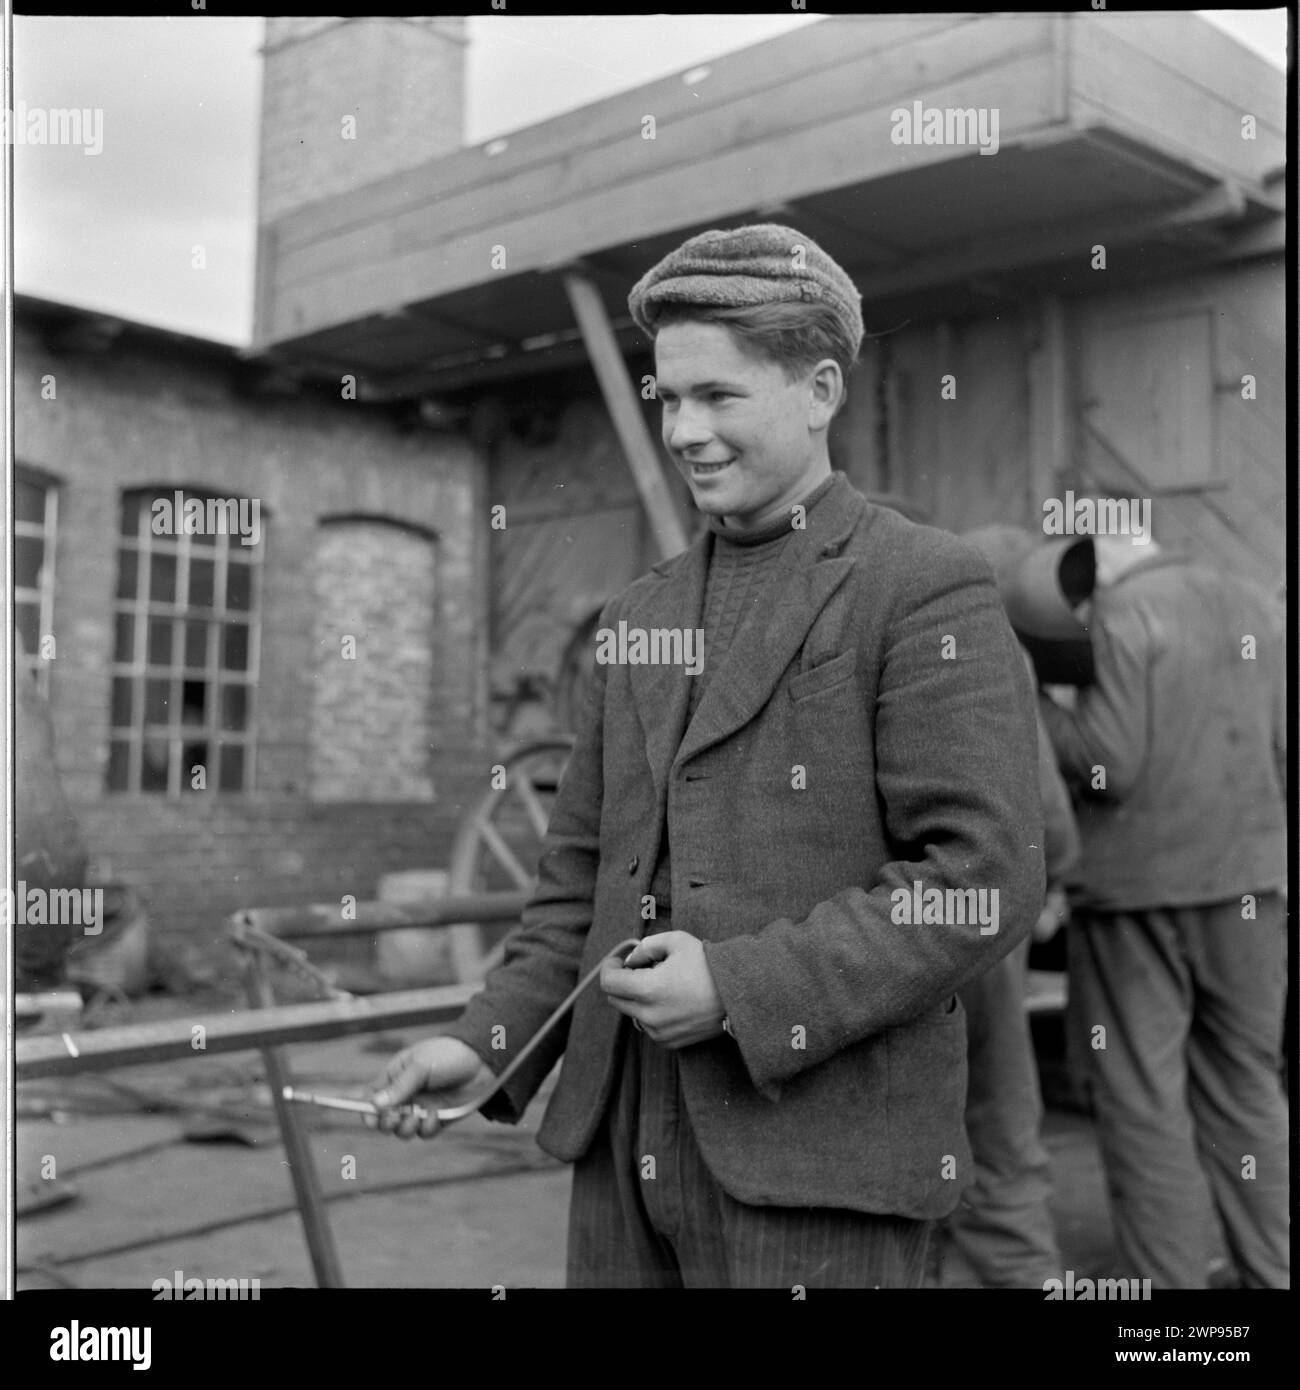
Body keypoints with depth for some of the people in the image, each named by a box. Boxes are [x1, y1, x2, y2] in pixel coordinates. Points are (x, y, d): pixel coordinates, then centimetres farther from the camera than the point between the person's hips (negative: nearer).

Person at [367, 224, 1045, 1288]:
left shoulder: (931, 590, -7)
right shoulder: (641, 614, 14)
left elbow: (983, 879, -14)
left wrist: (742, 988, -18)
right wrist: (489, 1040, 4)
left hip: (820, 1157, -6)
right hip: (624, 1143, 6)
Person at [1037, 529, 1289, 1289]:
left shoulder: (1118, 620, -11)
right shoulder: (1251, 607, 9)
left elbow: (1108, 765, -16)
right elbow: (1281, 755, 9)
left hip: (1136, 891, -6)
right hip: (1244, 888, 6)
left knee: (1145, 1104, 2)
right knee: (1246, 1093, 15)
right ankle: (1271, 1272, 19)